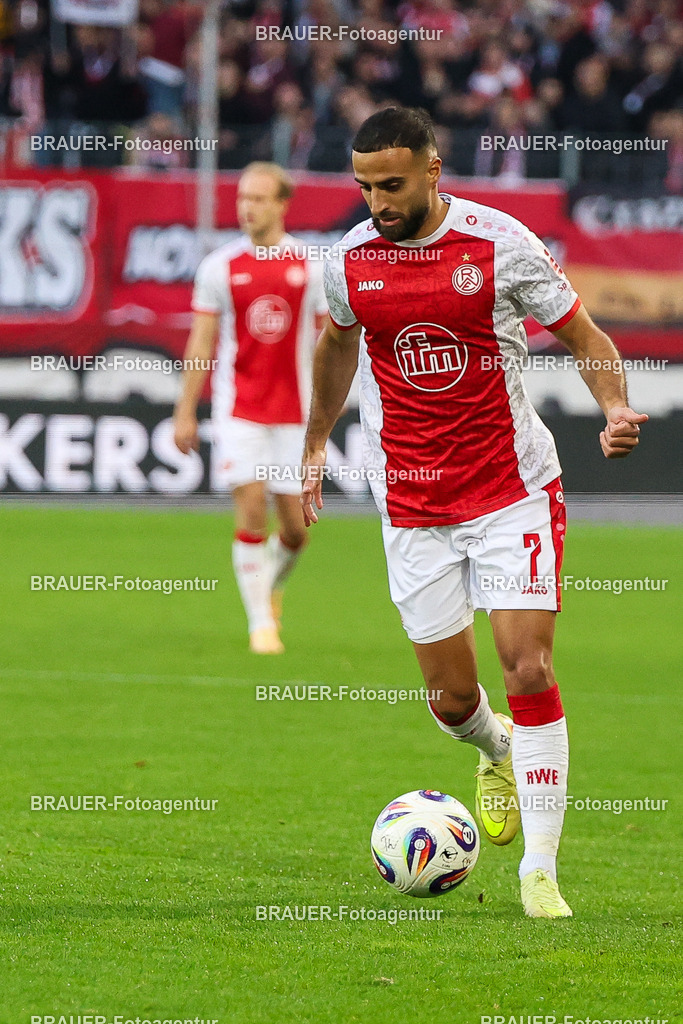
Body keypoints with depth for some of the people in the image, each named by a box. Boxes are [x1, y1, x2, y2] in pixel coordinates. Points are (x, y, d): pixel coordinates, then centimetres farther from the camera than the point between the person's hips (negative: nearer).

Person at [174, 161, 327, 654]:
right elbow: (201, 344, 5)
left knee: (295, 527, 3)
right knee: (252, 513, -11)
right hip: (238, 408, -1)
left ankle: (273, 583, 34)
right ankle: (261, 622, -2)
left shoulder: (312, 267, 1)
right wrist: (186, 412, 3)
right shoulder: (220, 266, 0)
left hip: (293, 411, 1)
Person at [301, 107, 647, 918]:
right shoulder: (349, 259, 1)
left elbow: (586, 339, -1)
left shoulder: (501, 244, -9)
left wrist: (615, 409, -19)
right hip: (411, 507, 3)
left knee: (529, 673, -13)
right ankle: (496, 753, 41)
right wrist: (316, 443, 29)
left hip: (514, 492, -3)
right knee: (451, 698, 4)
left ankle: (540, 871, -7)